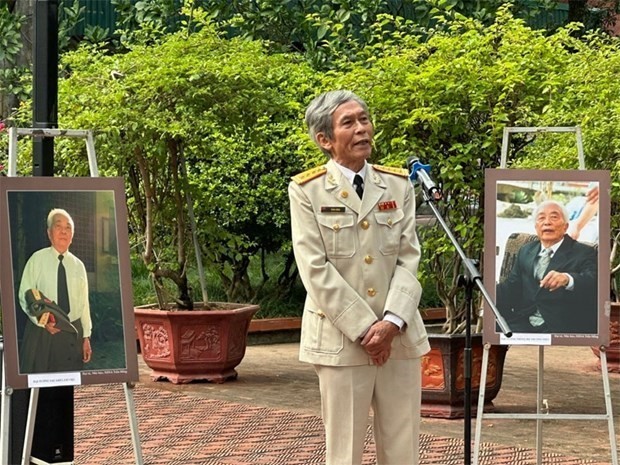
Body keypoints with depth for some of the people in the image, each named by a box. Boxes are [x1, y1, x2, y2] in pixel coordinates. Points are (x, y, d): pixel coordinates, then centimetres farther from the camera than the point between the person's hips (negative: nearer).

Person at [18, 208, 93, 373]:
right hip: (42, 334, -3)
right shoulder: (37, 259, -2)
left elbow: (84, 303, 9)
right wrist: (42, 320, -17)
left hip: (73, 332, 3)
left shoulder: (78, 265, 8)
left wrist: (86, 336, 6)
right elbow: (24, 296, -4)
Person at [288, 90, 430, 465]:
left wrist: (392, 322, -12)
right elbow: (316, 269, -8)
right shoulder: (307, 191, -2)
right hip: (340, 338, -3)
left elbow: (409, 259, 3)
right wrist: (364, 329, -13)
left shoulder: (399, 185, 8)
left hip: (400, 336, 3)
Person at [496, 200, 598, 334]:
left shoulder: (584, 253, 4)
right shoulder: (526, 251, 21)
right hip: (524, 323, 4)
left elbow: (593, 282, -15)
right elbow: (510, 289, 16)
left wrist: (567, 279, -37)